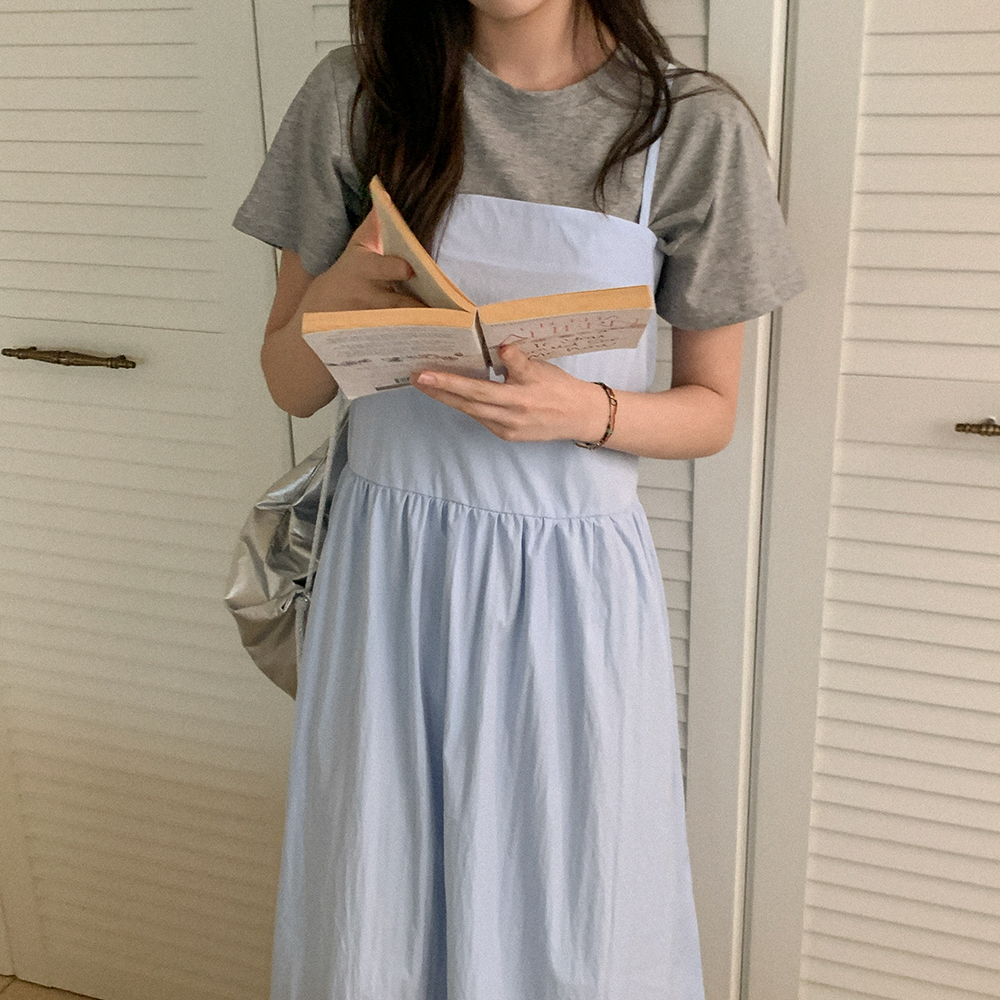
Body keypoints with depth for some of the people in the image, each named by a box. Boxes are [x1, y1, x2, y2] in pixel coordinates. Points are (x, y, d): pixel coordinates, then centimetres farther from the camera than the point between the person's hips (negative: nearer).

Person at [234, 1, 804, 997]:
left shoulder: (693, 127, -4)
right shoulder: (354, 94, 0)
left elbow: (710, 411, 3)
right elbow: (291, 385, 5)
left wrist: (584, 411, -18)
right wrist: (340, 286, -16)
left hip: (571, 576, -1)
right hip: (387, 566, 2)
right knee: (377, 903, 16)